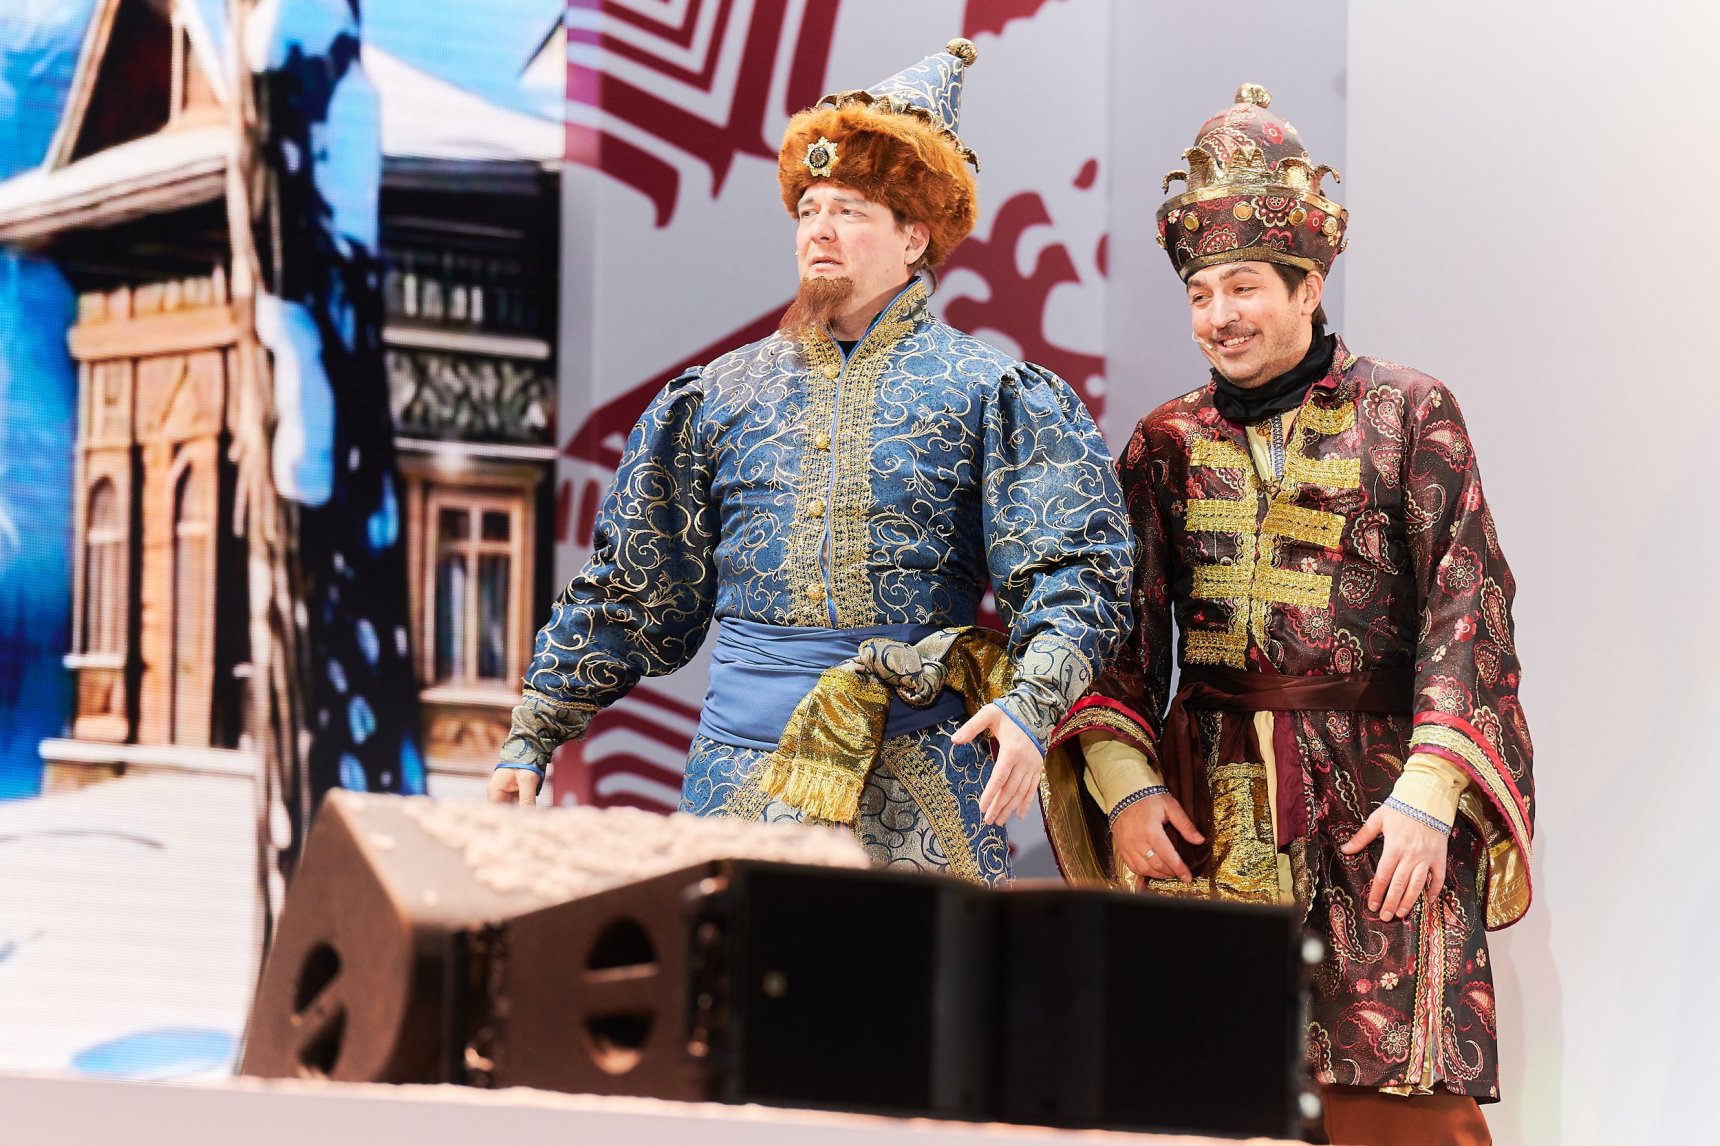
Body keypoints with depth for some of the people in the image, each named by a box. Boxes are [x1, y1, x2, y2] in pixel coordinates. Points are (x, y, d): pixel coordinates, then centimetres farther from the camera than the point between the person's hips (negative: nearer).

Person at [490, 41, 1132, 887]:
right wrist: (532, 737, 15)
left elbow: (1073, 570, -5)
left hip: (920, 776, -2)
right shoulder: (721, 395, 16)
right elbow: (629, 587, 20)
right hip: (743, 765, 3)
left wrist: (1031, 705, -24)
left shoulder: (990, 393, 6)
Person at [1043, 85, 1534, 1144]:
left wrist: (1428, 790, -13)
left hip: (1375, 804, -3)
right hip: (1207, 806, 3)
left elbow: (1467, 603, -2)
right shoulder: (1166, 442, 13)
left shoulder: (1409, 412, 5)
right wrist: (1123, 782, -7)